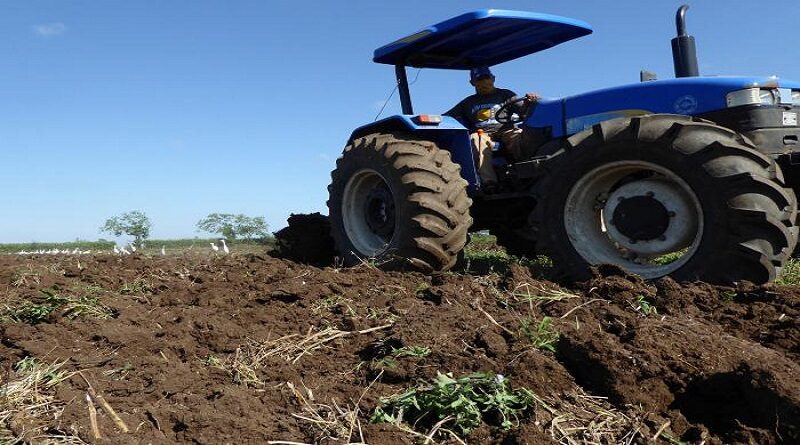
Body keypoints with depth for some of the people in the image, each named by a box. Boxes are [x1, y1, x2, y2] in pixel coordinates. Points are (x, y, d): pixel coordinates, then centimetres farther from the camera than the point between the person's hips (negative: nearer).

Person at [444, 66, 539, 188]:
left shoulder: (504, 95, 24)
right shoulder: (468, 102, 29)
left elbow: (522, 109, 11)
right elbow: (446, 118, 26)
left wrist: (528, 102, -12)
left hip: (505, 131, 0)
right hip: (481, 133, 0)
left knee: (520, 136, -34)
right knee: (477, 140, -37)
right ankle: (488, 182, -54)